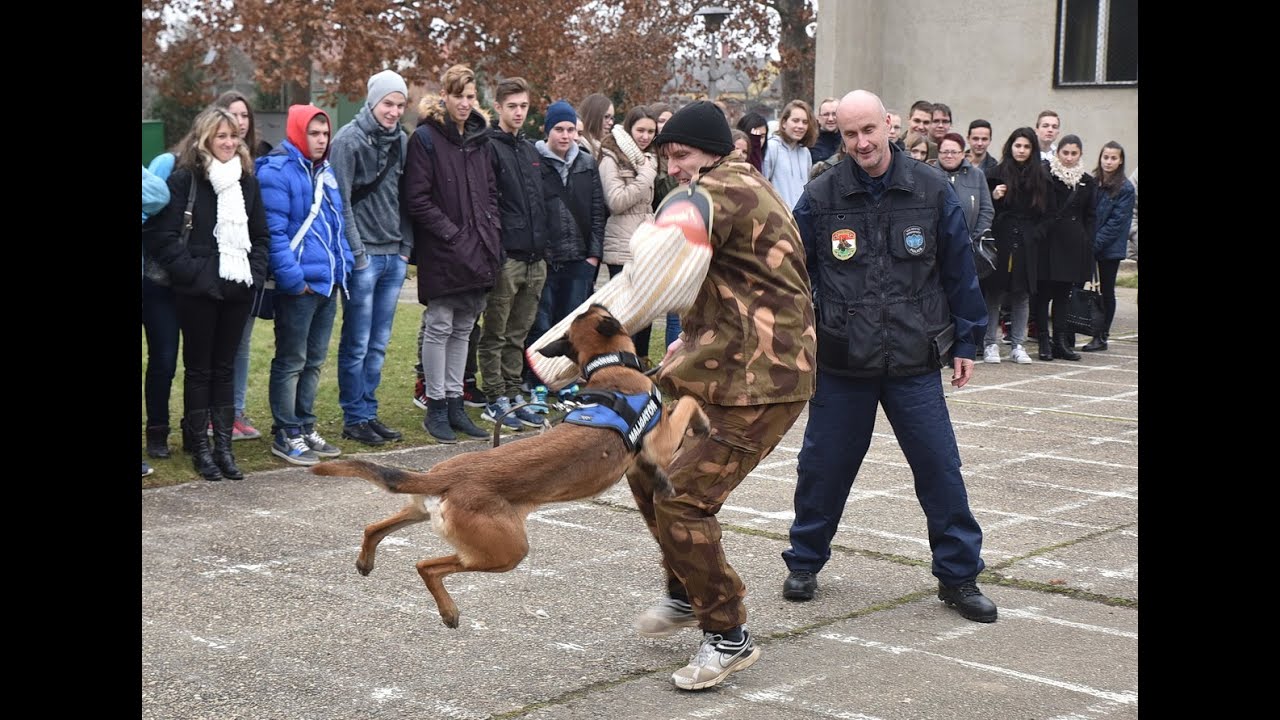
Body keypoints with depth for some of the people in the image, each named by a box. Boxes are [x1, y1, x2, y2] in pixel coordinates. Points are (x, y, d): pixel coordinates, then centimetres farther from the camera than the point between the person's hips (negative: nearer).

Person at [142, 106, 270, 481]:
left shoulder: (247, 179, 9)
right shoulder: (184, 179, -8)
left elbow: (261, 234, 17)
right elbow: (159, 235, -12)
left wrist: (255, 272, 4)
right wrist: (192, 272, -14)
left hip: (237, 291, 5)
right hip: (198, 292, -5)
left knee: (225, 368, 11)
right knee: (199, 369, 5)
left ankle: (223, 446, 17)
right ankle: (200, 448, 12)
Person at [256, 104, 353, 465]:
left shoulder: (325, 172, 16)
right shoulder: (276, 171, -11)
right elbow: (273, 230, -17)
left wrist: (343, 266, 10)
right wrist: (292, 277, -20)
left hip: (327, 283, 8)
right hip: (299, 285, -8)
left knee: (314, 360, 15)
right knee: (291, 362, 0)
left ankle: (305, 426, 25)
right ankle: (285, 434, 8)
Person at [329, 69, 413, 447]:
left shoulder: (401, 142, 11)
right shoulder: (349, 140, -8)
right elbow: (341, 201, -11)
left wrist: (406, 246, 6)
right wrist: (357, 252, -13)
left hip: (395, 256, 6)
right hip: (363, 256, -6)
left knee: (378, 344, 11)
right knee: (357, 344, 0)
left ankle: (368, 412, 19)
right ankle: (354, 419, 7)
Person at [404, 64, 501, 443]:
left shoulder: (480, 138, 13)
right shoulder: (426, 138, -7)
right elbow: (417, 199, -11)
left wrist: (490, 227, 4)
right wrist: (452, 234, -15)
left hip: (479, 251, 6)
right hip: (442, 253, -6)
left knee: (463, 329, 11)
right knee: (440, 327, -1)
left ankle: (455, 403, 18)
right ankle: (436, 407, 7)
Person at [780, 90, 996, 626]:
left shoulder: (931, 191, 0)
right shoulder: (820, 198, -2)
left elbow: (959, 271, 6)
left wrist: (965, 342, 7)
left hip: (915, 364, 0)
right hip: (840, 364, 0)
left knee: (940, 468, 0)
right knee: (823, 467, 8)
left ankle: (959, 576, 13)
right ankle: (804, 562, 28)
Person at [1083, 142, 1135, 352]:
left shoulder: (1126, 189, -6)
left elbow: (1117, 222, -11)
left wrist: (1095, 244, -16)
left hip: (1109, 248, -4)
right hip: (1087, 246, 4)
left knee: (1107, 291, 5)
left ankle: (1102, 337, 12)